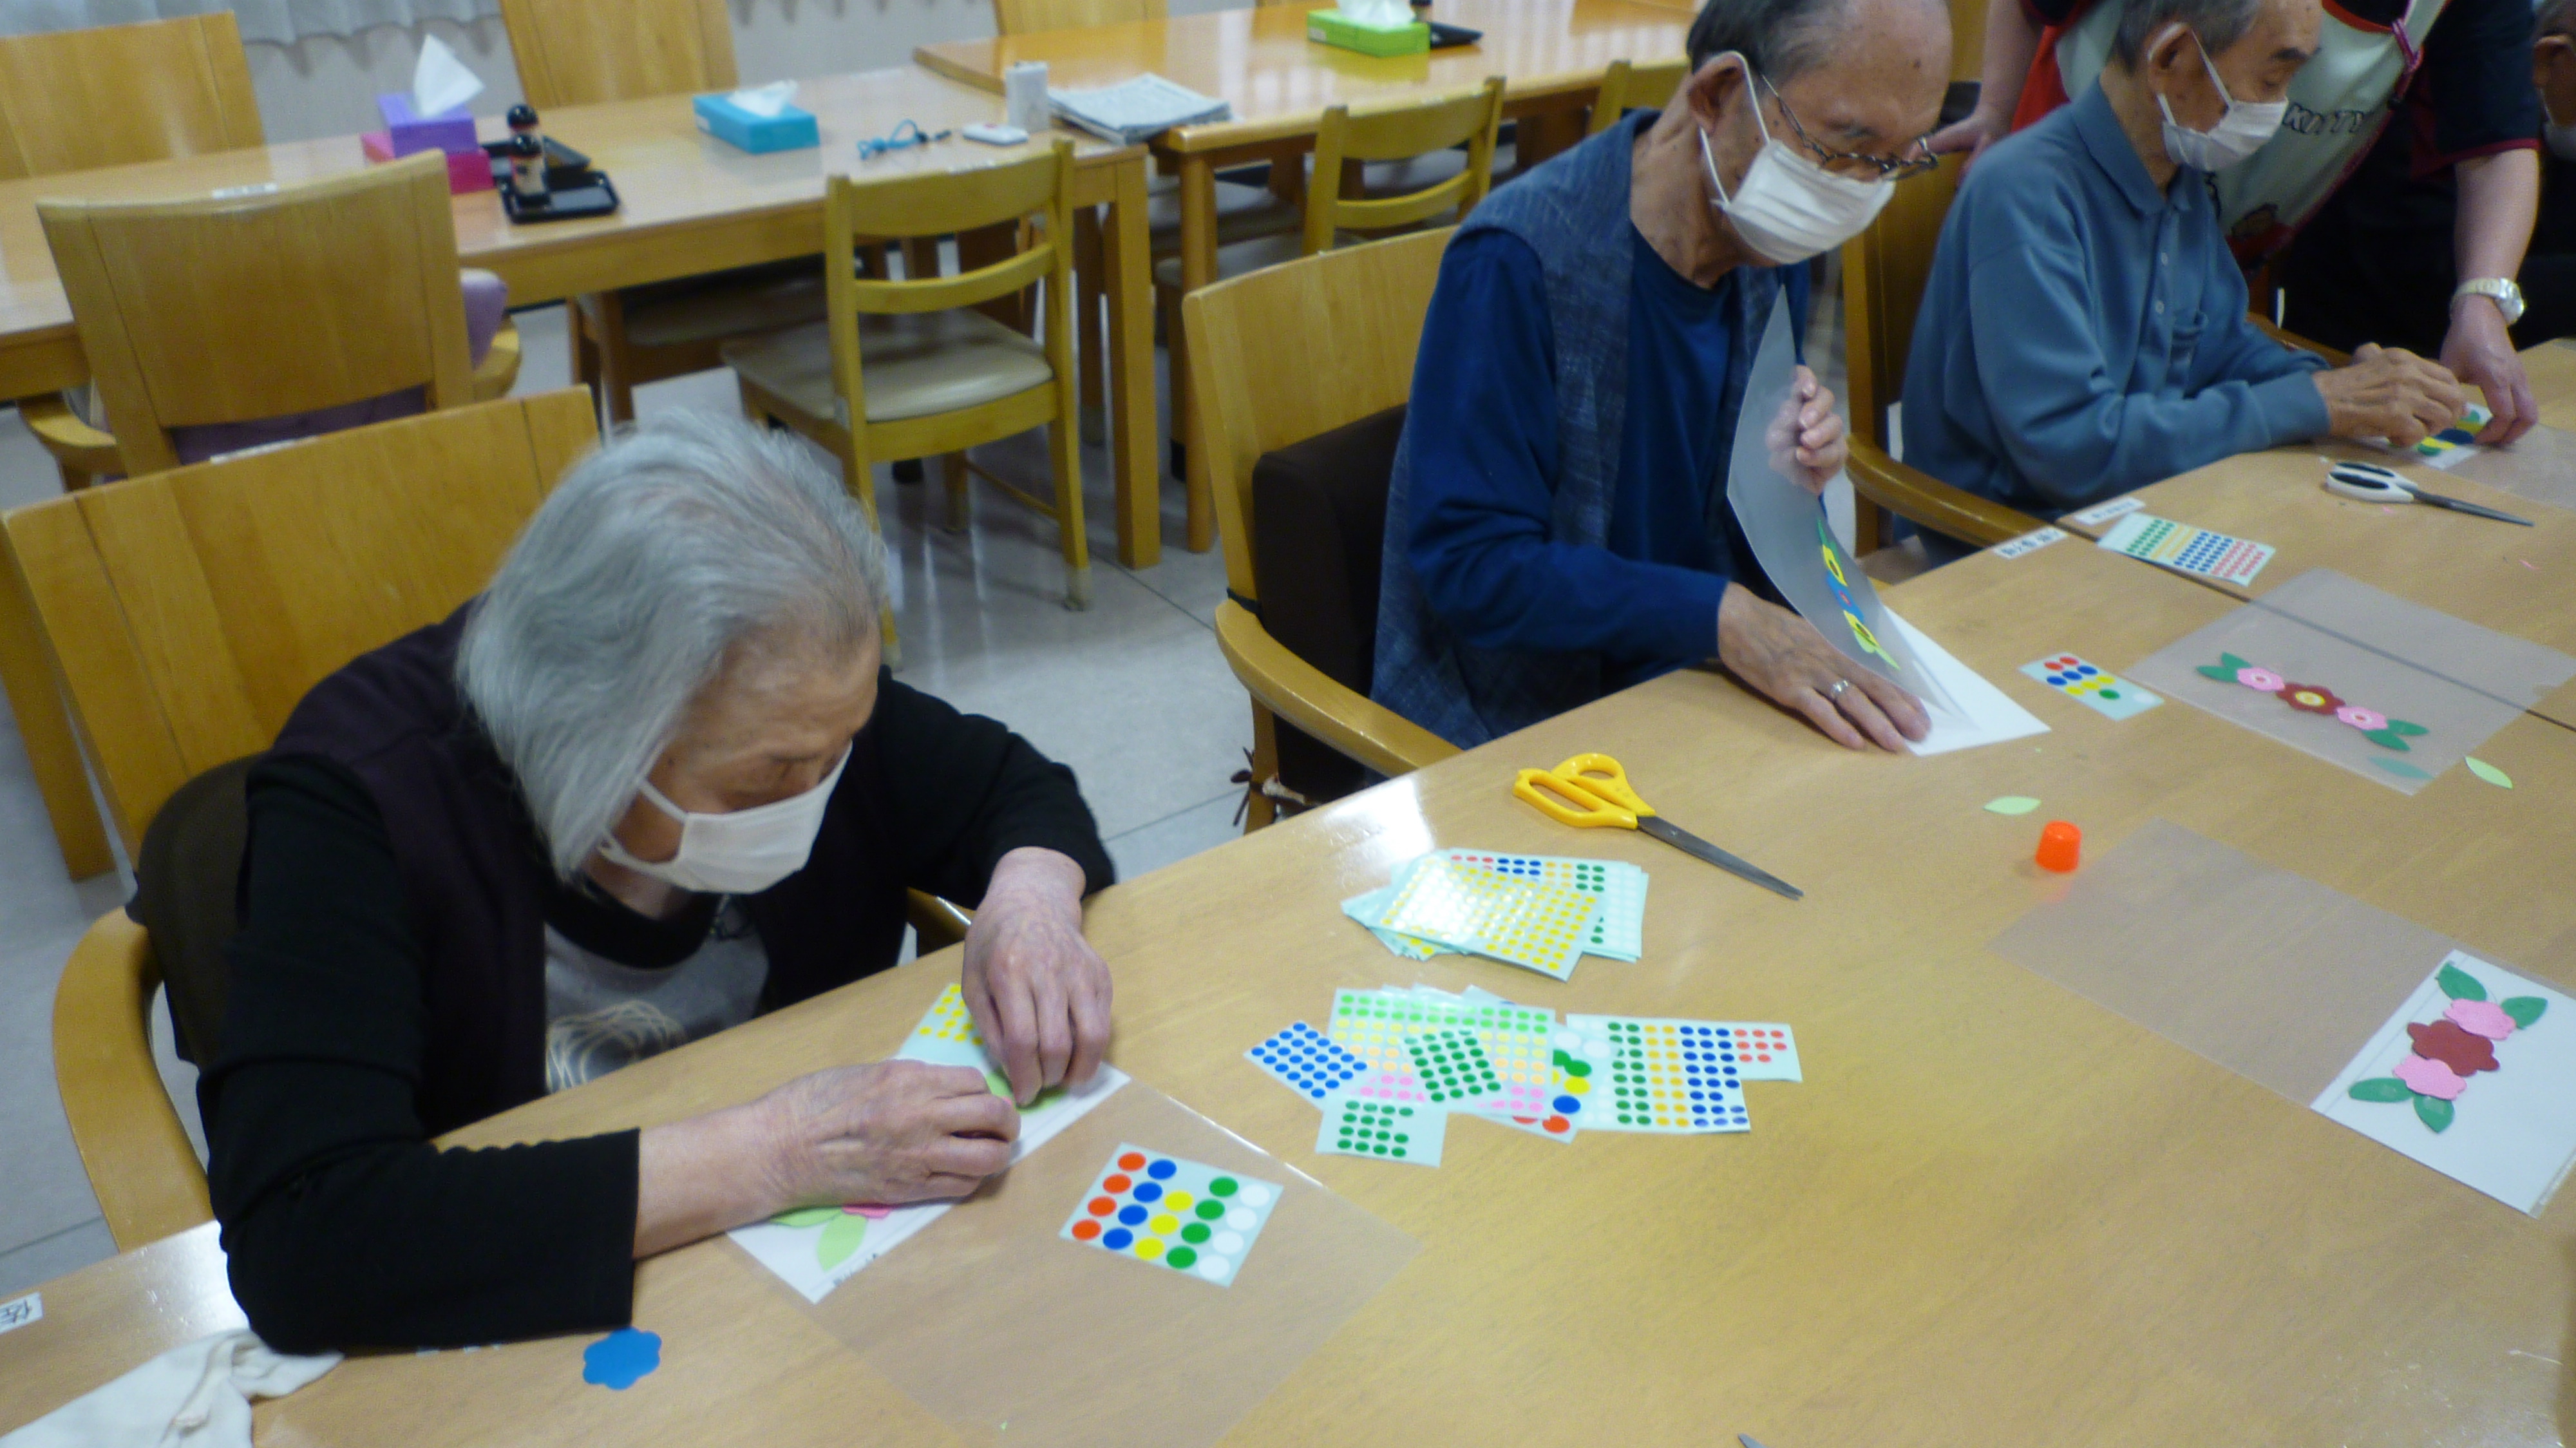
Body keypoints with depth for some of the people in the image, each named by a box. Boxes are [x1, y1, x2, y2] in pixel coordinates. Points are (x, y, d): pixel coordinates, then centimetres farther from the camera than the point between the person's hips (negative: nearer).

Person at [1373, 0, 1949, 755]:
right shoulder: (1516, 263, -21)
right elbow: (1473, 565, -22)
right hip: (1510, 731, -7)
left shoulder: (1772, 252, 3)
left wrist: (1786, 489, -11)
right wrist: (1721, 616, -29)